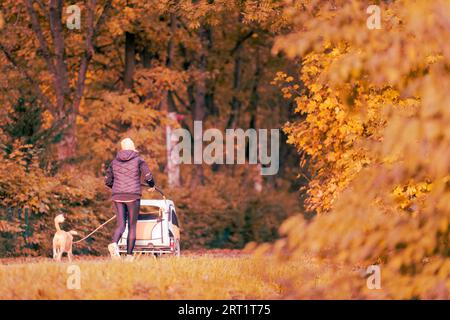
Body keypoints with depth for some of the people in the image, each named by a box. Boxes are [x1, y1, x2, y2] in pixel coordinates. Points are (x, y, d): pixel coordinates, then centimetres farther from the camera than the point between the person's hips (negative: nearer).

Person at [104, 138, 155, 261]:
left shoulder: (115, 162, 12)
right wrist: (152, 186, 14)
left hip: (118, 196, 3)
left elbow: (108, 180, 16)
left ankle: (114, 243, -27)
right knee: (132, 226, 7)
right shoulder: (138, 160, 1)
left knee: (121, 225, 4)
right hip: (133, 196, -3)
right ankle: (129, 255, 3)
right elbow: (148, 176, -8)